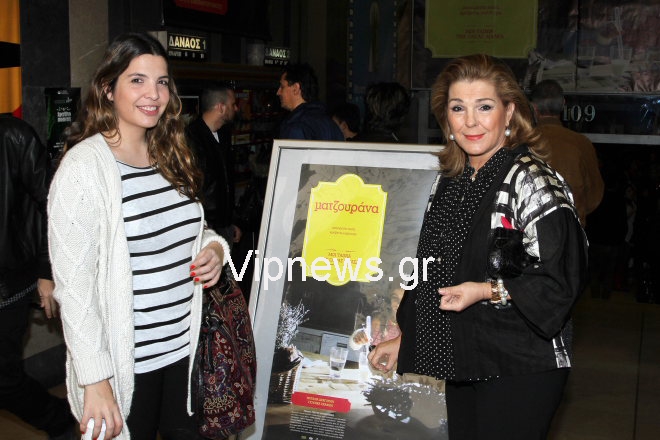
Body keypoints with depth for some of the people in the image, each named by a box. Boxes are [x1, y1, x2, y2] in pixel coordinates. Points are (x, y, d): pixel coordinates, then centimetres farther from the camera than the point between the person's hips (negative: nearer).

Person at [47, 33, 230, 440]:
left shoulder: (170, 157, 8)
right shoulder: (84, 166, -15)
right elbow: (74, 286, -18)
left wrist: (214, 247, 0)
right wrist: (95, 382, -21)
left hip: (185, 347, 7)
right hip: (126, 363, -6)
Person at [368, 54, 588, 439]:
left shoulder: (532, 182, -14)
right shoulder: (451, 181, 9)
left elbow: (560, 281, -16)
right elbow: (432, 275, 16)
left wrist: (488, 291, -25)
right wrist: (405, 339, 17)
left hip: (519, 369, -7)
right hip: (462, 362, 7)